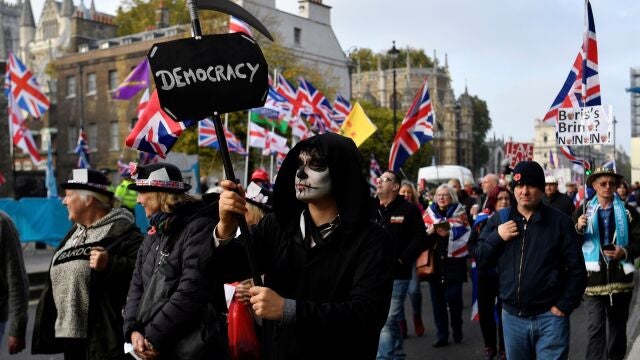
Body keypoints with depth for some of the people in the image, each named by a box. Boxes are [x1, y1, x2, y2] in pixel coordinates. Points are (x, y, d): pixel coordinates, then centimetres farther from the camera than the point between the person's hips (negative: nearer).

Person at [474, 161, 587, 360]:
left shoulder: (560, 221, -3)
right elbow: (478, 258, 6)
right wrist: (497, 237, -9)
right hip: (512, 316, 3)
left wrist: (565, 306, -7)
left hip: (550, 316, -3)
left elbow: (576, 269, -1)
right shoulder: (498, 221, 5)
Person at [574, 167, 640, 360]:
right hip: (594, 278, -2)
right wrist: (578, 229, -18)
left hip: (620, 277, 2)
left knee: (618, 325, 17)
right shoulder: (583, 211, 4)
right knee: (595, 327, -9)